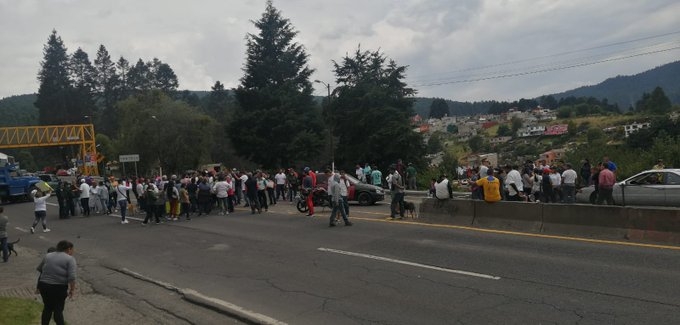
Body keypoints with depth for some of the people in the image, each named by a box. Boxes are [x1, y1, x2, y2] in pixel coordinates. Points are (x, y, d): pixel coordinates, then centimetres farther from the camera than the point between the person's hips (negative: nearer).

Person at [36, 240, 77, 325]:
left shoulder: (48, 255, 11)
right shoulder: (70, 259, -7)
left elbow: (39, 269, 22)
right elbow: (71, 277, -15)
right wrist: (72, 289, -6)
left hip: (43, 285, 5)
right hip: (59, 288, -5)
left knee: (47, 308, 19)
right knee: (58, 310, 6)